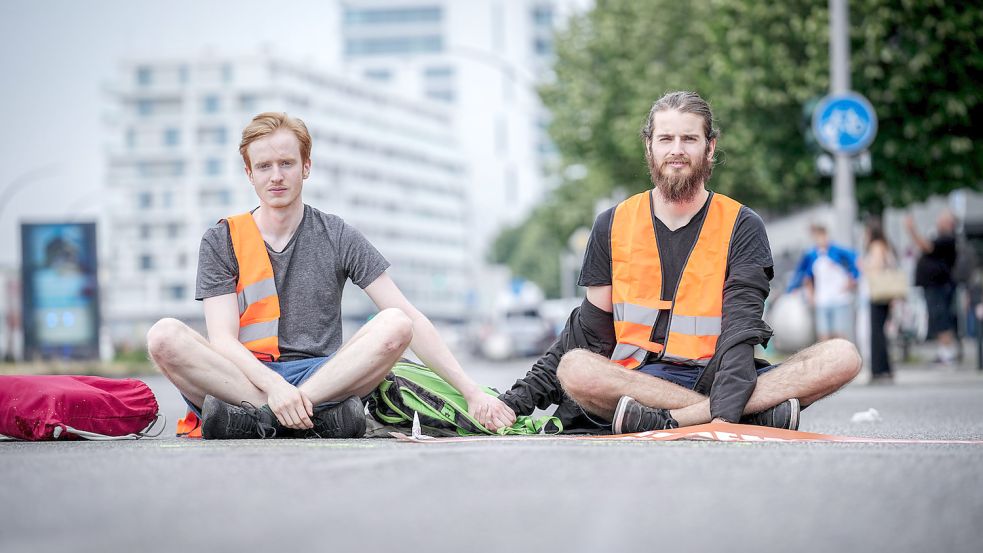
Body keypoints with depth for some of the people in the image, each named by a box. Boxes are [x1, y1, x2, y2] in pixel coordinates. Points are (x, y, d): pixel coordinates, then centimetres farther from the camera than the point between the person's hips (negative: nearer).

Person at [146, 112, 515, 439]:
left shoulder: (337, 237, 10)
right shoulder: (221, 241, 7)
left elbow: (409, 319, 4)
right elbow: (222, 339, -5)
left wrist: (471, 391, -6)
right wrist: (273, 385, -26)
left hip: (324, 375, 1)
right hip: (243, 378, -1)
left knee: (394, 326, -26)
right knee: (164, 336, -28)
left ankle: (256, 417, -33)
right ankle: (319, 416, -37)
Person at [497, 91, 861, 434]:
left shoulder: (742, 227, 4)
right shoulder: (613, 226, 10)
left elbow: (741, 329, -9)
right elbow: (591, 330, 13)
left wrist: (725, 412, -26)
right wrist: (520, 399, 3)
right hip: (635, 380, 0)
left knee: (843, 357, -24)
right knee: (575, 369, -35)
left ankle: (667, 419, -38)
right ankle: (760, 413, -34)